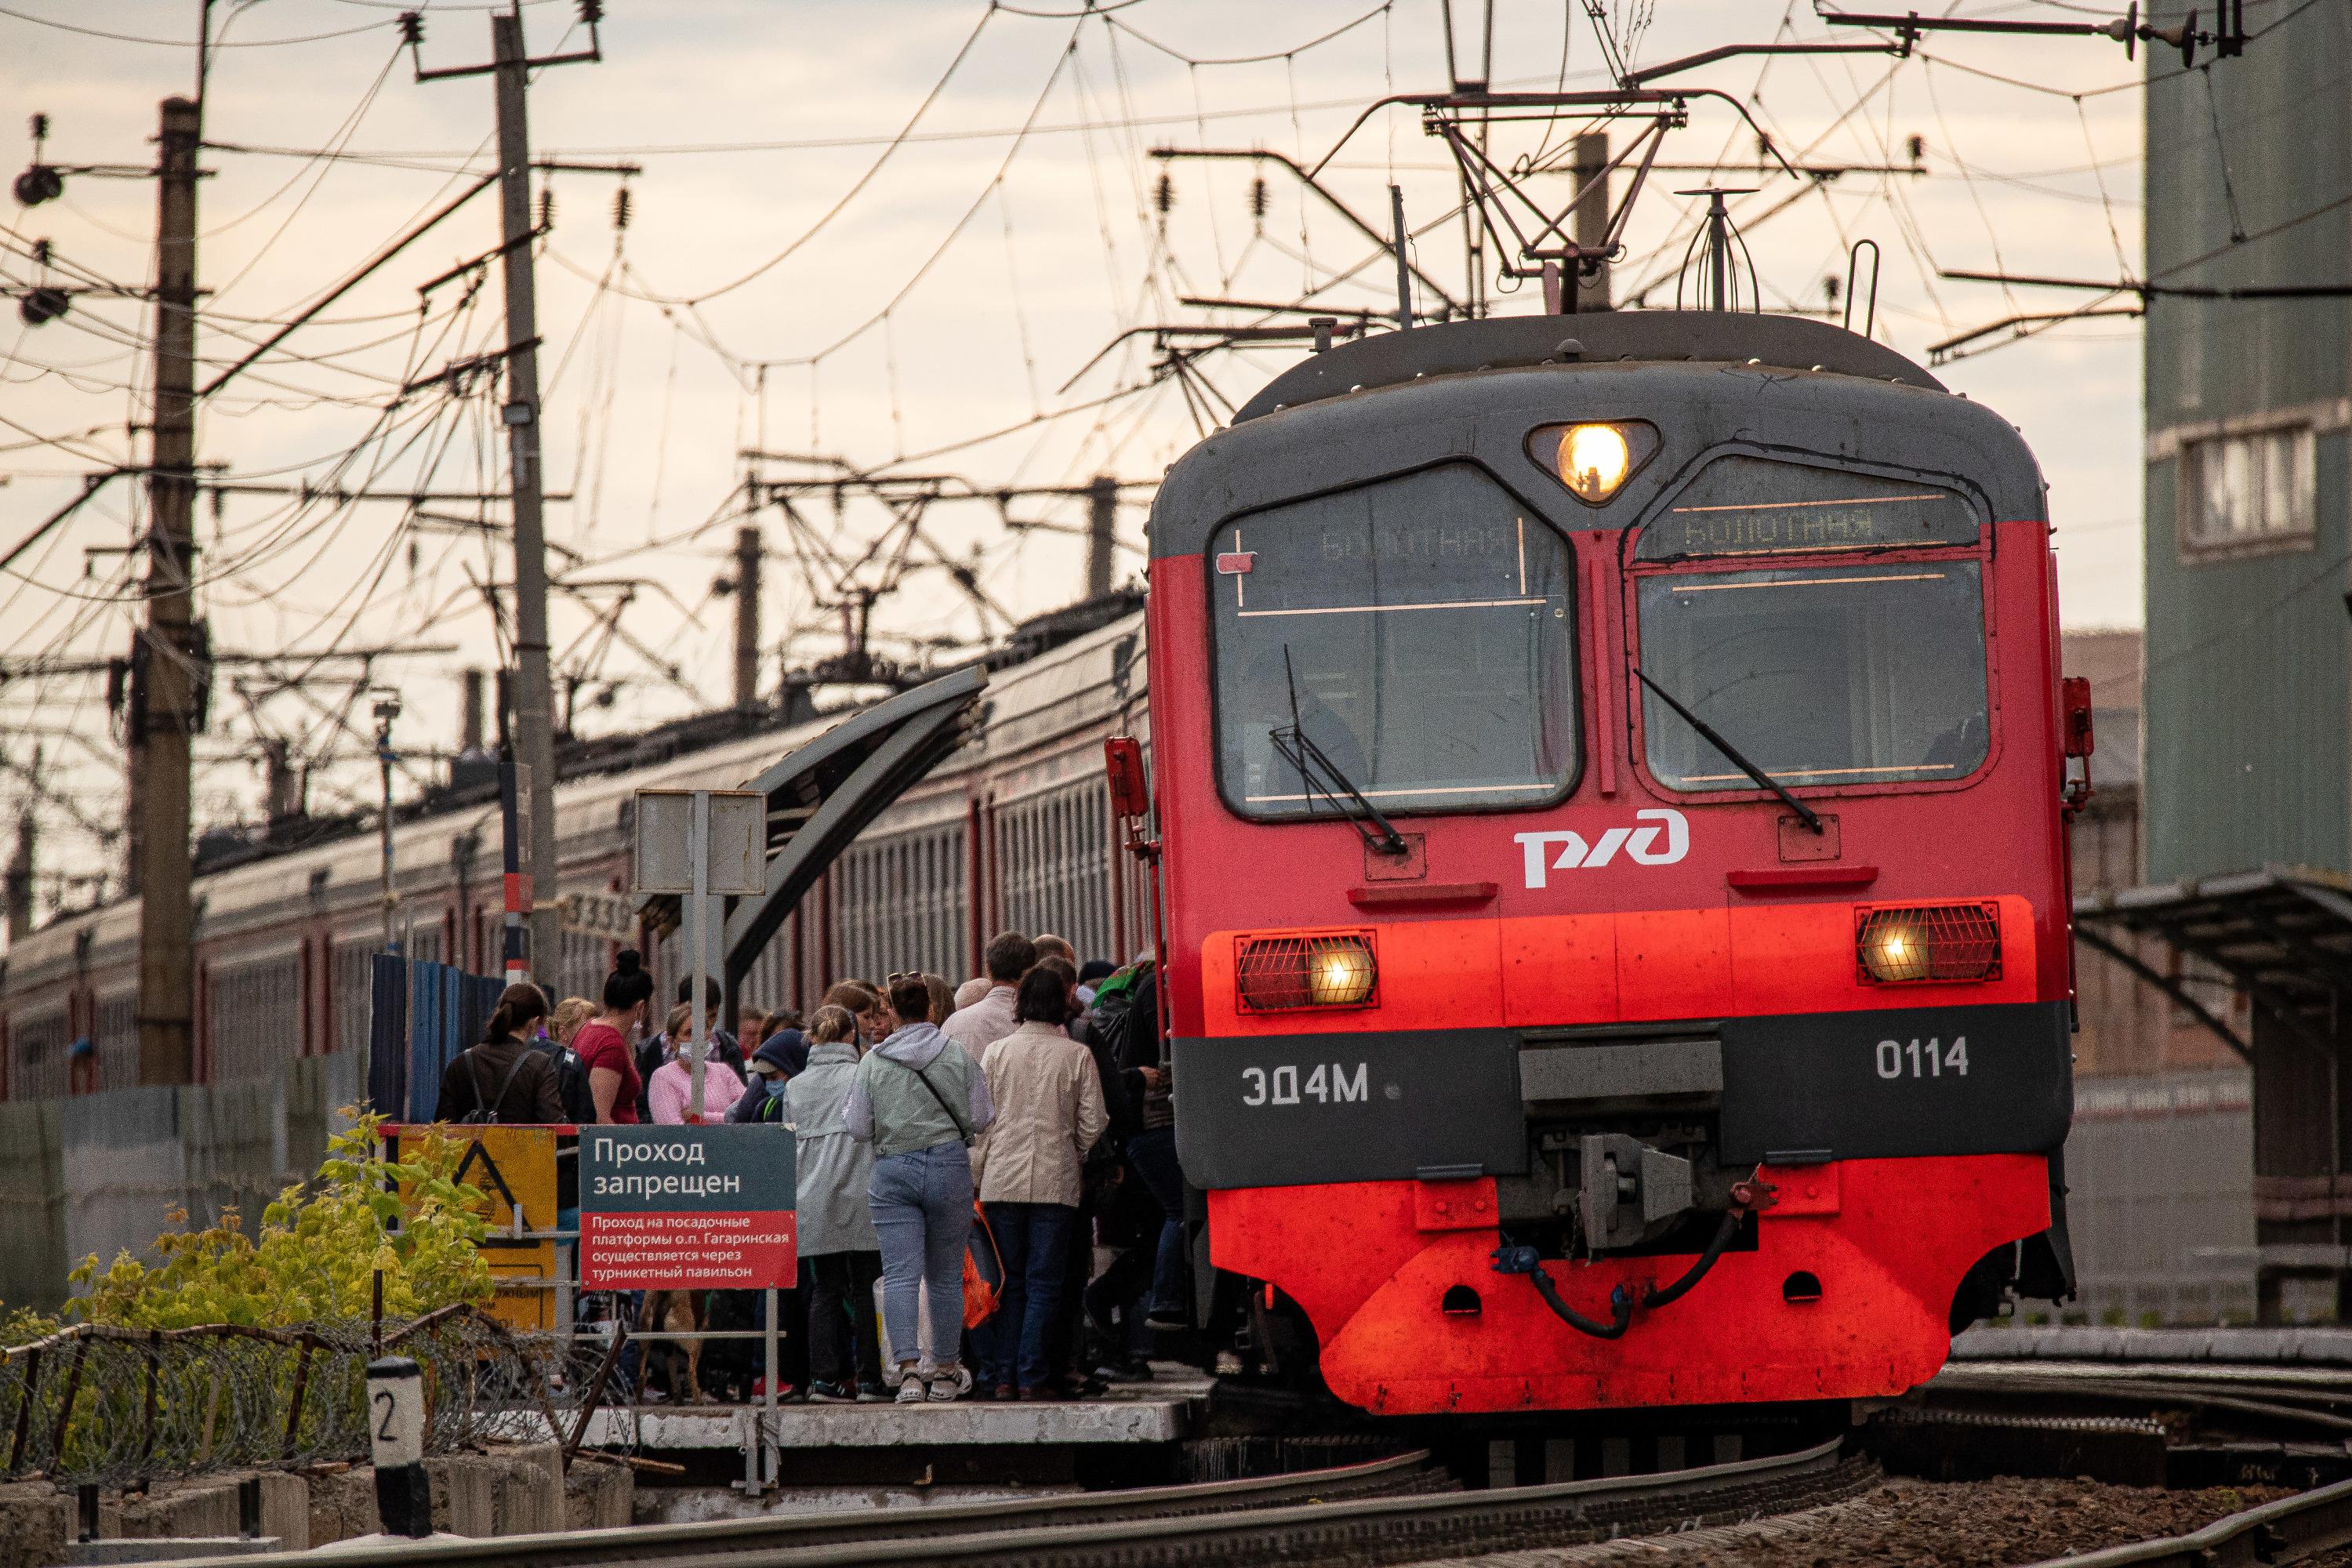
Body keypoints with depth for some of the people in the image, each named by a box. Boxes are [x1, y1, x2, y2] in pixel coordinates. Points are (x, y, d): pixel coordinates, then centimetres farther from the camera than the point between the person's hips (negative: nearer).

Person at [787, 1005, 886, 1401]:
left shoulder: (794, 1087, 9)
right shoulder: (865, 1078, -2)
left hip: (814, 1201, 3)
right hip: (862, 1199, -3)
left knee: (825, 1292, 5)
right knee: (865, 1291, 2)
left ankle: (825, 1379, -1)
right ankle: (869, 1379, 0)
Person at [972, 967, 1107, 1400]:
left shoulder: (998, 1052, 1)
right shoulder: (1076, 1056, -3)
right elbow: (1092, 1124, 0)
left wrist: (979, 1170, 12)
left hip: (1002, 1181, 1)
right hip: (1056, 1182, -1)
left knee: (1009, 1282, 8)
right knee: (1044, 1283, 2)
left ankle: (1003, 1376, 4)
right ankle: (1032, 1377, -2)